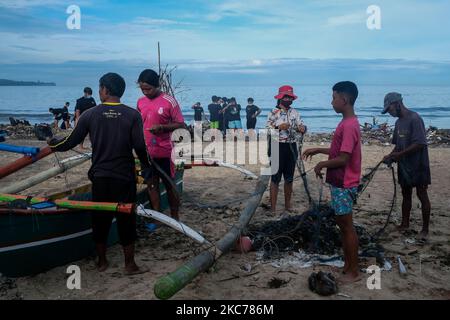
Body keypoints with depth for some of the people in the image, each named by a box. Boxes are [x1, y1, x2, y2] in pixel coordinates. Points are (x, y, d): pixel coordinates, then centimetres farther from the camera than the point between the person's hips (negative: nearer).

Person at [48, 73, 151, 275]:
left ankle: (101, 261, 28)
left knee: (100, 219, 14)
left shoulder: (90, 115, -4)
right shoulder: (133, 115, -7)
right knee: (126, 220, 7)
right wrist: (147, 167, 8)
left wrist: (52, 144, 22)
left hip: (100, 178, 1)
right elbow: (140, 147, -9)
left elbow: (70, 142, 2)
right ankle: (130, 265, 15)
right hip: (125, 178, -1)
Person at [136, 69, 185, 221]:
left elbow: (181, 124, -9)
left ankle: (175, 217, 18)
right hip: (147, 152, 5)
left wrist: (162, 127, -24)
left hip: (164, 151, -5)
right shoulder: (140, 102, 6)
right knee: (152, 184, 9)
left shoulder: (169, 101, -11)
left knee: (169, 185, 6)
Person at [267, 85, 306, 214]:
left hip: (291, 147, 5)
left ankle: (287, 204, 25)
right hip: (278, 147, -5)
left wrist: (302, 128, -19)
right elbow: (267, 131, -10)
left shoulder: (295, 113, 8)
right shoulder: (273, 113, -6)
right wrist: (279, 127, -24)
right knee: (275, 178, -1)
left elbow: (301, 126, 4)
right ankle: (273, 207, 6)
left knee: (289, 178, 12)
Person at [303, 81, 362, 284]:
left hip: (344, 184, -10)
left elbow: (343, 159, -24)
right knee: (342, 224, 16)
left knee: (347, 227, 0)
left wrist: (321, 165, -10)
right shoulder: (347, 123, 11)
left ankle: (354, 272, 11)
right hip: (339, 183, 10)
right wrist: (318, 150, 16)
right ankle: (347, 266, 27)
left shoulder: (348, 126, -21)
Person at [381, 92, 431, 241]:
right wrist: (390, 155, 0)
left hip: (418, 166, -8)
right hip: (404, 165, 8)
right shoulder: (399, 122, 10)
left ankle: (425, 229, 10)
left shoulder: (414, 119, -16)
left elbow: (420, 143, -22)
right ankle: (405, 224, 25)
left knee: (422, 195, 1)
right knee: (406, 195, 15)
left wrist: (400, 154, -20)